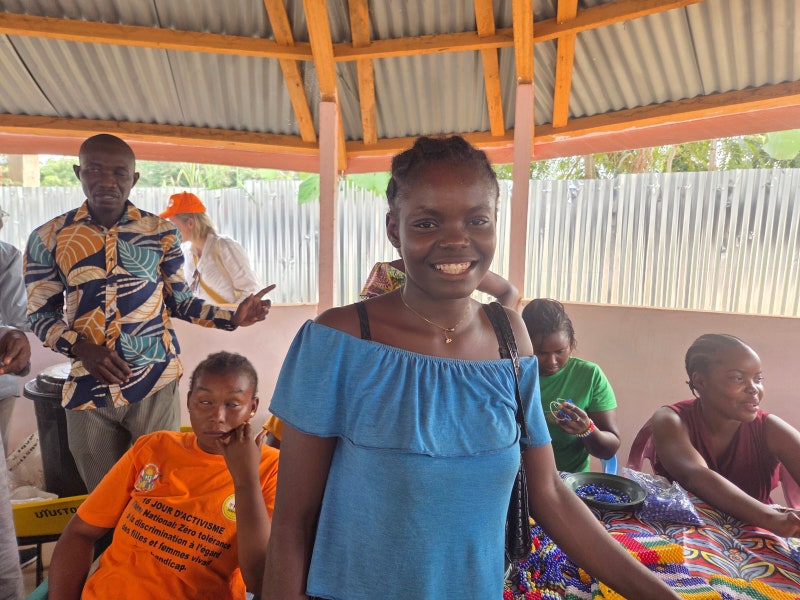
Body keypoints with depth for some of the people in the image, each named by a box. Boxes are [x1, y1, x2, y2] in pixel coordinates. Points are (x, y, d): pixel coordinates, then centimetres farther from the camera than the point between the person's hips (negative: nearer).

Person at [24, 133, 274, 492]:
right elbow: (40, 314, 5)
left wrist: (233, 317, -9)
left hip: (155, 384, -1)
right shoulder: (48, 238, 0)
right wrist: (81, 347, -14)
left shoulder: (161, 232, -1)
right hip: (87, 388, 1)